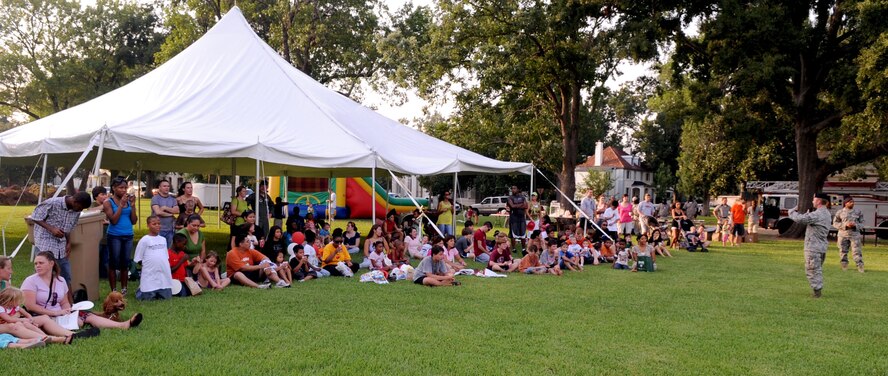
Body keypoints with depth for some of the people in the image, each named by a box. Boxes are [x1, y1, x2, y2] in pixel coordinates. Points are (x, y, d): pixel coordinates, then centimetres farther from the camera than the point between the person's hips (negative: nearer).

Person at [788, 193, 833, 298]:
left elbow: (800, 219, -25)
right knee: (818, 269, 19)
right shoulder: (827, 214, 12)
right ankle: (818, 289, 25)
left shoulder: (817, 214, -20)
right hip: (822, 247, 9)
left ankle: (817, 290, 1)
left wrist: (792, 211, -9)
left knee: (812, 270, -1)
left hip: (813, 247, -9)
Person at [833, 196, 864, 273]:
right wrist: (845, 225, -12)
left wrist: (855, 225, -13)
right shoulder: (840, 212, 3)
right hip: (843, 235, 1)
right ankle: (844, 267, 18)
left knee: (856, 251, -6)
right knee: (843, 251, 6)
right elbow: (835, 223, 3)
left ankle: (860, 267, -4)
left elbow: (862, 222, 8)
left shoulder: (858, 212, 6)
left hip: (854, 234, 0)